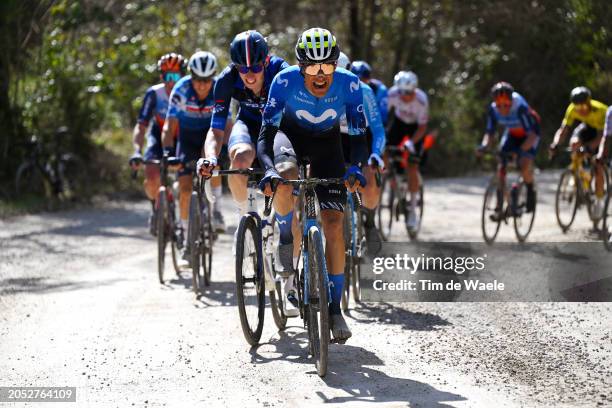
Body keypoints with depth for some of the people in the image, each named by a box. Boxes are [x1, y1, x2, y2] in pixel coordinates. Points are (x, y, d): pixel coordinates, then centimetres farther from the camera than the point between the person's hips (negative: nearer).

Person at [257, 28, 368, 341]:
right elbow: (266, 135, -34)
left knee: (334, 224, -11)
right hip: (291, 134, 1)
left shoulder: (349, 84, -30)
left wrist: (355, 167, -46)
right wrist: (269, 169, -52)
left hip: (326, 142, 0)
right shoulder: (285, 80, -33)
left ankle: (334, 308, -3)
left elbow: (358, 137, -26)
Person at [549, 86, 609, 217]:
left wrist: (591, 146, -60)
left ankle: (599, 200, 2)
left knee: (598, 168, -14)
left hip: (603, 130, -4)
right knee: (574, 143, -29)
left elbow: (601, 136, -42)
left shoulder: (600, 110, -38)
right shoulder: (572, 109, -28)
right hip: (588, 127, 4)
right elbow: (563, 129, -31)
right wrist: (555, 144, -49)